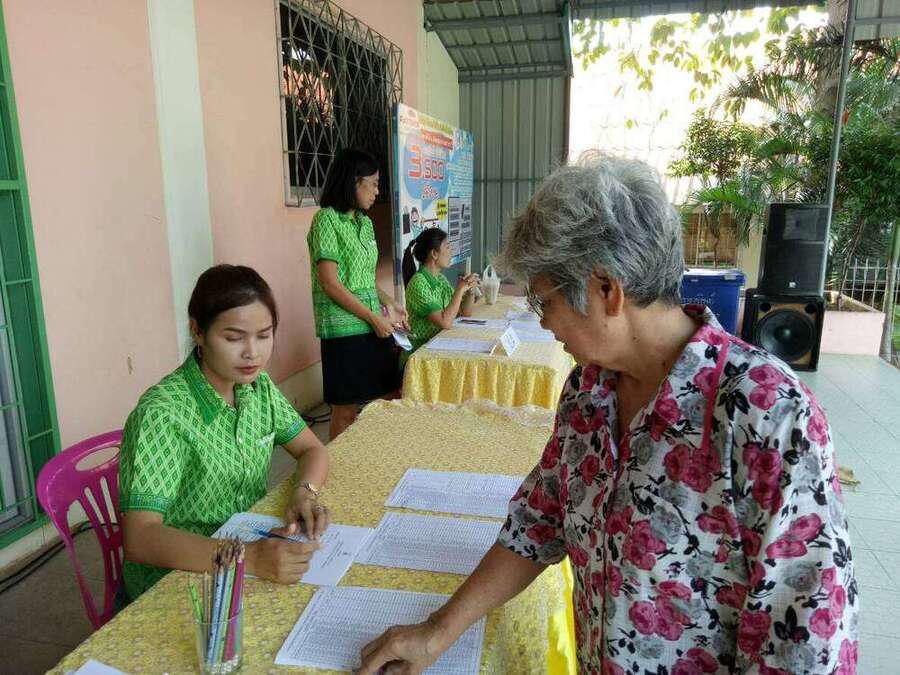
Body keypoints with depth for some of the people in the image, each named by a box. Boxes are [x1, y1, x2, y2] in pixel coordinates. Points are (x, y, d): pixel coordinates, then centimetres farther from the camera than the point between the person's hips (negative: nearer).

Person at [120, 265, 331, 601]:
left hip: (253, 545, 6)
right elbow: (139, 540, -29)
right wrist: (249, 558, -42)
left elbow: (312, 450, 6)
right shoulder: (163, 413, -23)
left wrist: (305, 492, -16)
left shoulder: (258, 385, -2)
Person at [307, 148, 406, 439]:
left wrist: (391, 304, 6)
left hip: (374, 326, 8)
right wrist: (375, 318, -13)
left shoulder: (364, 222, 13)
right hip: (344, 327, -8)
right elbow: (331, 284, -16)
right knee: (346, 411, 2)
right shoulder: (327, 219, -10)